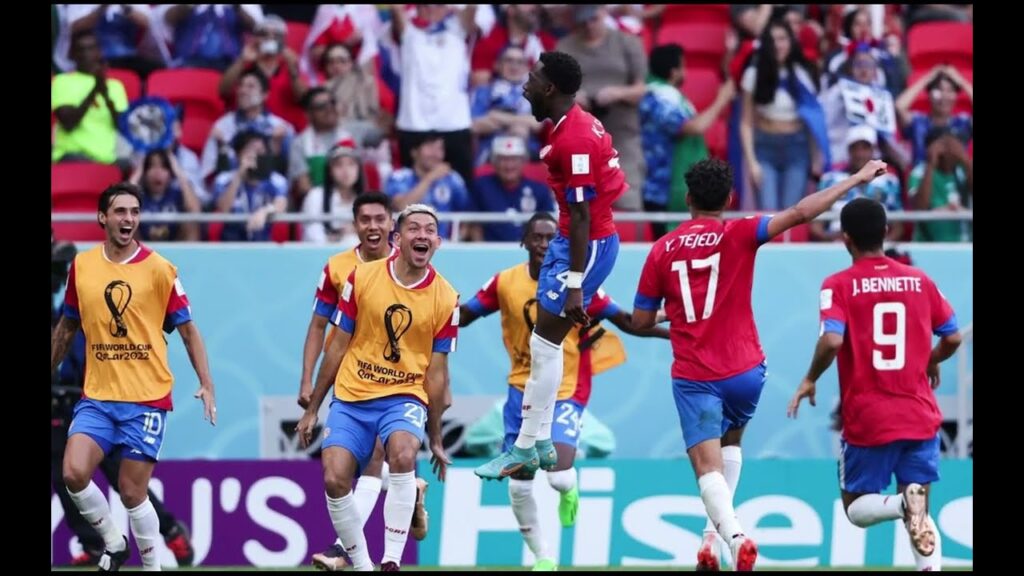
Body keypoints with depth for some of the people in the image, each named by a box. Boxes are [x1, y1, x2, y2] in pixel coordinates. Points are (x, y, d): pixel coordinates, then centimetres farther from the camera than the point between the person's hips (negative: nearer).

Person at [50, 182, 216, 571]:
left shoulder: (159, 269, -4)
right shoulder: (81, 266, 5)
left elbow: (188, 331, 1)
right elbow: (66, 328, 19)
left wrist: (206, 385, -8)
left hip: (146, 398, -3)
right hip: (96, 397, 3)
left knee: (132, 492, -3)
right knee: (74, 473, -15)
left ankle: (152, 565, 16)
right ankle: (113, 542, 9)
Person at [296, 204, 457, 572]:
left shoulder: (445, 298, -3)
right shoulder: (362, 278, -2)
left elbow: (436, 371, 2)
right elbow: (338, 347, 6)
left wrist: (436, 440, 4)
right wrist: (312, 409, 8)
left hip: (405, 396, -1)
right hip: (351, 397, 2)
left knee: (403, 454, -31)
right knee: (334, 479, -14)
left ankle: (391, 561, -25)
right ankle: (361, 565, 6)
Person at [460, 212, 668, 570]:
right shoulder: (505, 282, -4)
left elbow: (626, 322, -6)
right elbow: (464, 315, 4)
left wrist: (674, 333, -13)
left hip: (566, 392, -3)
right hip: (522, 390, 3)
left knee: (559, 476, -20)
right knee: (519, 485, 2)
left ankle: (568, 489, 20)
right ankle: (543, 558, 22)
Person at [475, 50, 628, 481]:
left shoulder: (574, 140, -24)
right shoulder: (574, 124, 8)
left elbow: (581, 217, -24)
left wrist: (574, 286, -23)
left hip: (586, 245, -10)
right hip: (571, 239, 10)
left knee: (545, 343, -5)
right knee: (543, 341, 13)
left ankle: (526, 449, 1)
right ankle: (539, 442, 19)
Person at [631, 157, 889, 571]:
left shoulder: (662, 250, 1)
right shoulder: (738, 235, -5)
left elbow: (641, 320, 7)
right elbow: (800, 213, -13)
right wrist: (857, 179, -7)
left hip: (692, 375, -1)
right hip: (744, 371, 1)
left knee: (708, 465, -6)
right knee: (730, 441, 27)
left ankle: (733, 536, -32)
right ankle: (715, 531, 15)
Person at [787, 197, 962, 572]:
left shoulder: (840, 285, -6)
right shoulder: (919, 281, 4)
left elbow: (831, 340, -21)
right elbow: (952, 337, 9)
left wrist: (810, 380, -4)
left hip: (866, 420, -3)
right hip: (920, 415, 3)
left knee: (856, 508, 13)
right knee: (920, 516, 11)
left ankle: (903, 502, -19)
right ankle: (931, 565, -17)